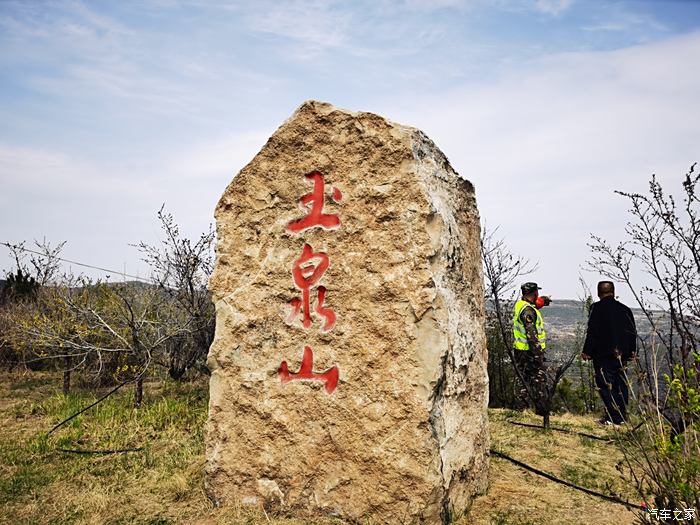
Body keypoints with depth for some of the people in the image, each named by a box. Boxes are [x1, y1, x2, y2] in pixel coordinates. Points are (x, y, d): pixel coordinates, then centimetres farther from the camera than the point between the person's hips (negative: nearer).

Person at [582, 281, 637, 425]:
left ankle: (613, 417, -8)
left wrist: (587, 351, -6)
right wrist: (632, 350, 27)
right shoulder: (625, 309, 11)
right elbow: (633, 331, 17)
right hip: (621, 355, 6)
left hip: (603, 355, -6)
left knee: (605, 384, -4)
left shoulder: (598, 307, -7)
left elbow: (592, 332, -12)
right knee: (620, 384, 11)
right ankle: (621, 417, 16)